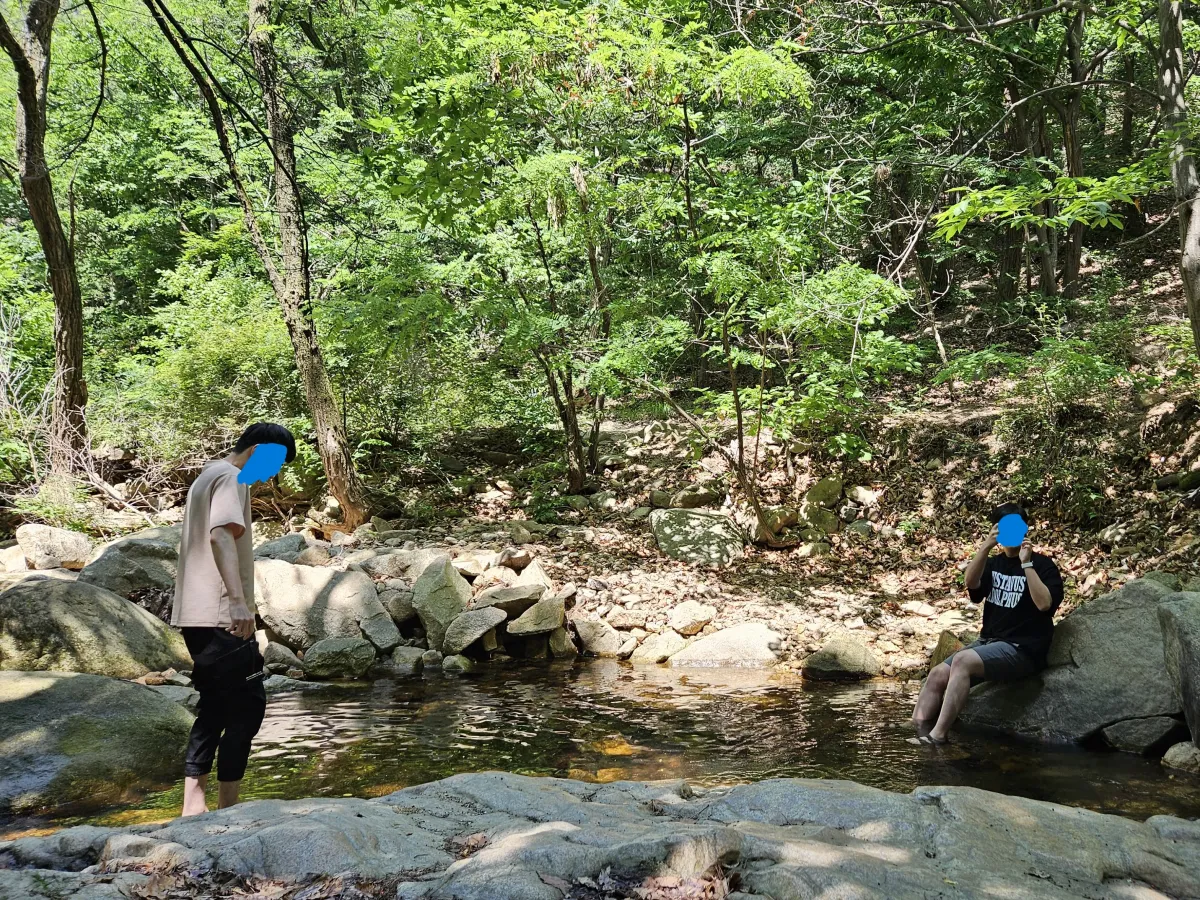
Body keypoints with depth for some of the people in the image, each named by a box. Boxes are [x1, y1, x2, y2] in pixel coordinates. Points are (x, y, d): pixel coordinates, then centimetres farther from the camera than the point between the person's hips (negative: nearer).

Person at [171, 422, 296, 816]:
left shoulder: (208, 476, 23)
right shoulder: (231, 478, -9)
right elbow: (221, 535, -24)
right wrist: (238, 600, -32)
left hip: (198, 616, 10)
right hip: (220, 616, -10)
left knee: (216, 707, 13)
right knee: (247, 707, -5)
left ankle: (193, 804, 12)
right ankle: (227, 808, -4)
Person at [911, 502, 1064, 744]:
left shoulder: (1043, 565, -1)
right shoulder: (993, 563, 15)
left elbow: (1044, 603, -18)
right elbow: (970, 582, -7)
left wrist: (1026, 563, -21)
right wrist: (986, 545, -20)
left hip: (1022, 649, -7)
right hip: (989, 642, 7)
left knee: (962, 660, -30)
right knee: (938, 675, -12)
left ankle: (938, 735, -34)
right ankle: (915, 732, -15)